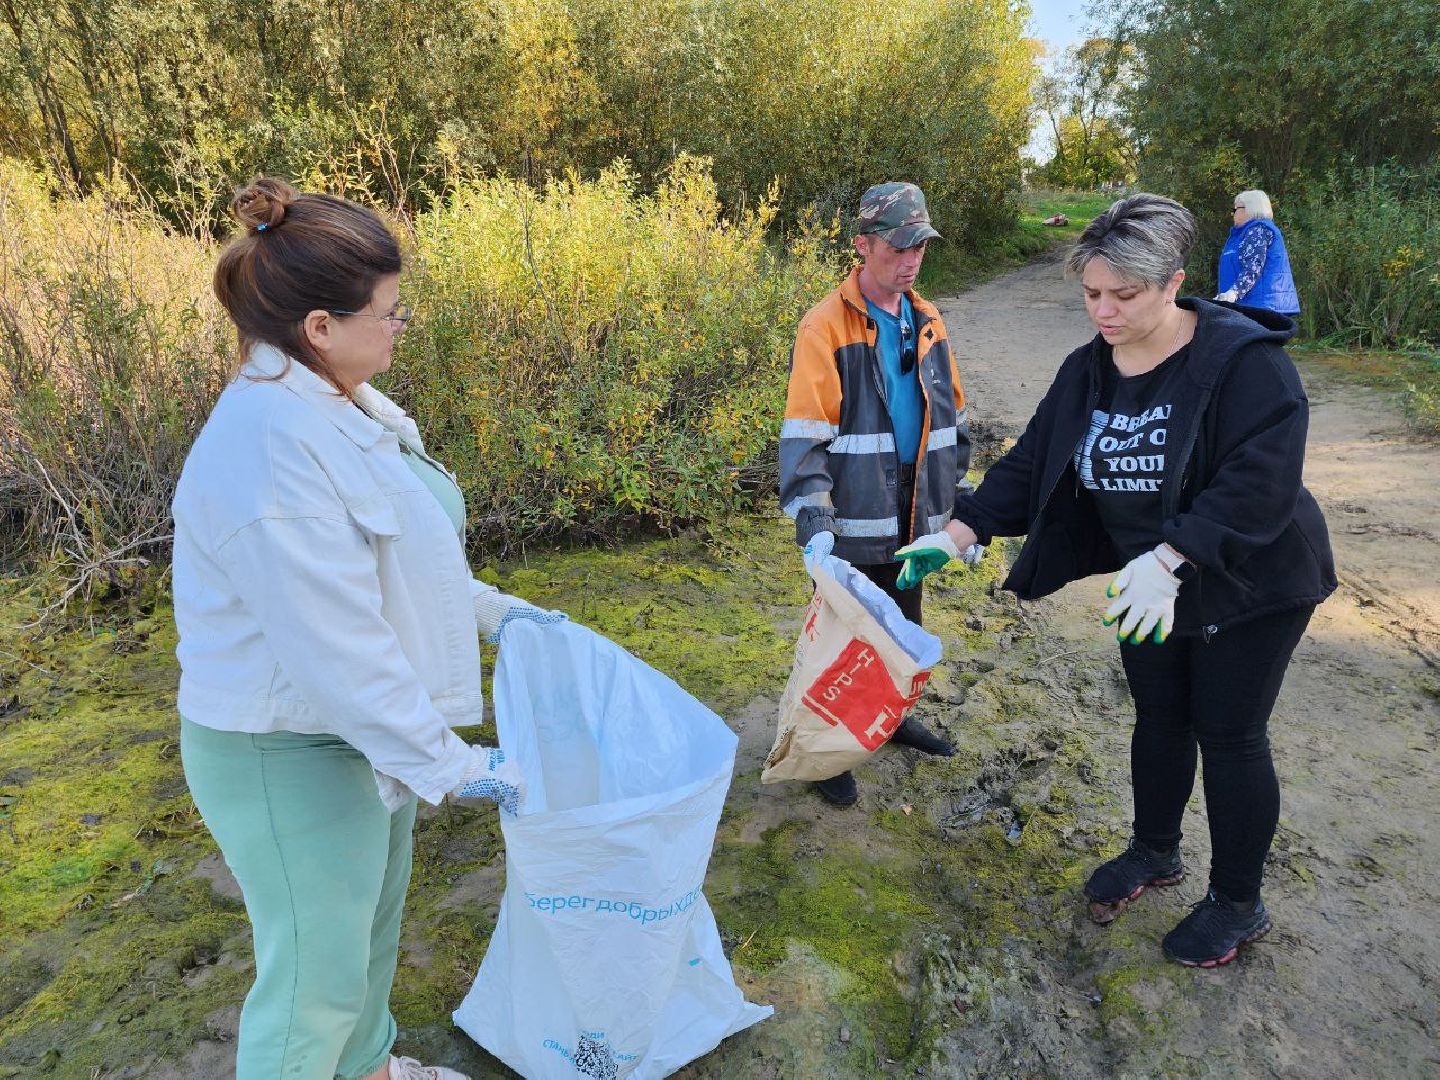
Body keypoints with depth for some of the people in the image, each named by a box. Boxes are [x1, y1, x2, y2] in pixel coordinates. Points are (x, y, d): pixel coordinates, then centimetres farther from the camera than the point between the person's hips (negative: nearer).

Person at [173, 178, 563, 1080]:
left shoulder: (337, 404, 1)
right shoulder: (271, 449, -31)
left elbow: (399, 554, 13)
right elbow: (337, 649, -30)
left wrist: (494, 610, 14)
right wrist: (449, 764, -22)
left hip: (367, 723, 10)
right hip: (293, 754, -10)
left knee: (374, 916, 28)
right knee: (316, 971, 10)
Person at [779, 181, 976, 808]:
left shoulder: (927, 322, 7)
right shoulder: (826, 327, -13)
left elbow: (952, 419, 15)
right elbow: (804, 435, -18)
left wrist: (964, 506, 15)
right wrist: (812, 524, -27)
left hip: (915, 517, 6)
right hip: (855, 519, -6)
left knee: (903, 628, 21)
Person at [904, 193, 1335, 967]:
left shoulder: (1244, 359, -23)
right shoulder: (1087, 371, -4)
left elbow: (1261, 483, -31)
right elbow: (1033, 464, -4)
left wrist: (1170, 559, -41)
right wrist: (963, 530, -17)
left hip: (1249, 588, -5)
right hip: (1149, 582, 6)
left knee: (1228, 736, 5)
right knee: (1158, 719, 19)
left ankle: (1238, 904, 27)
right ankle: (1154, 853, 42)